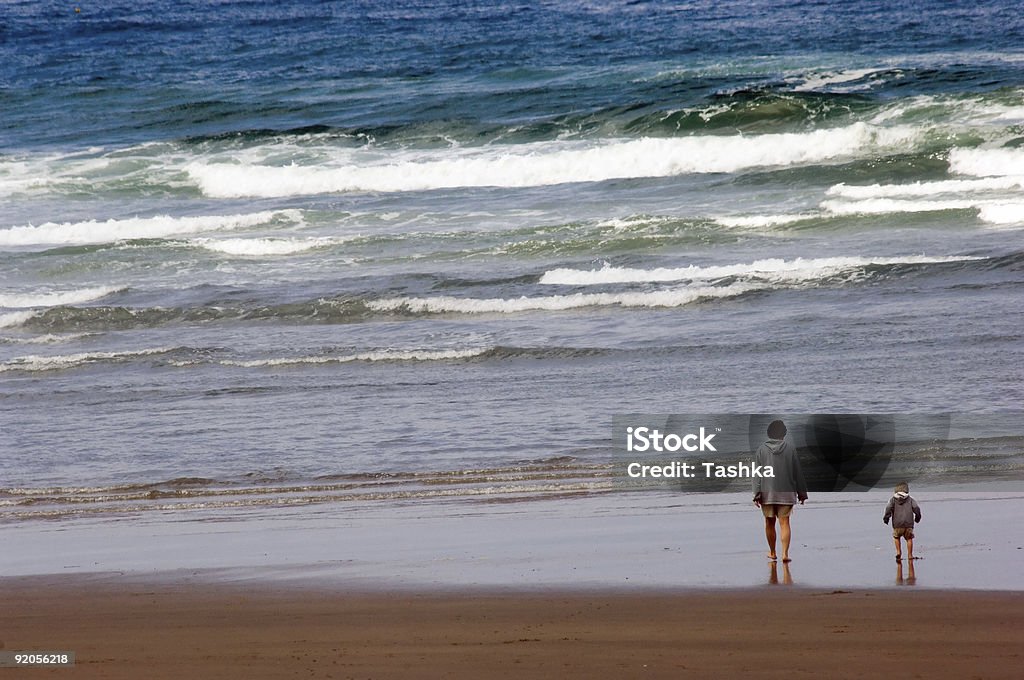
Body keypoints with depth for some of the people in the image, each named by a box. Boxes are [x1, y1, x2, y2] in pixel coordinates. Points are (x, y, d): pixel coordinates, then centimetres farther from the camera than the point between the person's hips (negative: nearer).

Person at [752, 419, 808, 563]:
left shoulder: (762, 449, -1)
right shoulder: (790, 448, -2)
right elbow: (797, 472, 2)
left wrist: (757, 494, -5)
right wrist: (801, 492, 8)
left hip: (767, 492, 1)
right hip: (786, 492, -1)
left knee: (769, 523, 13)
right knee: (784, 523, -2)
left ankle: (772, 553, 23)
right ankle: (785, 553, -14)